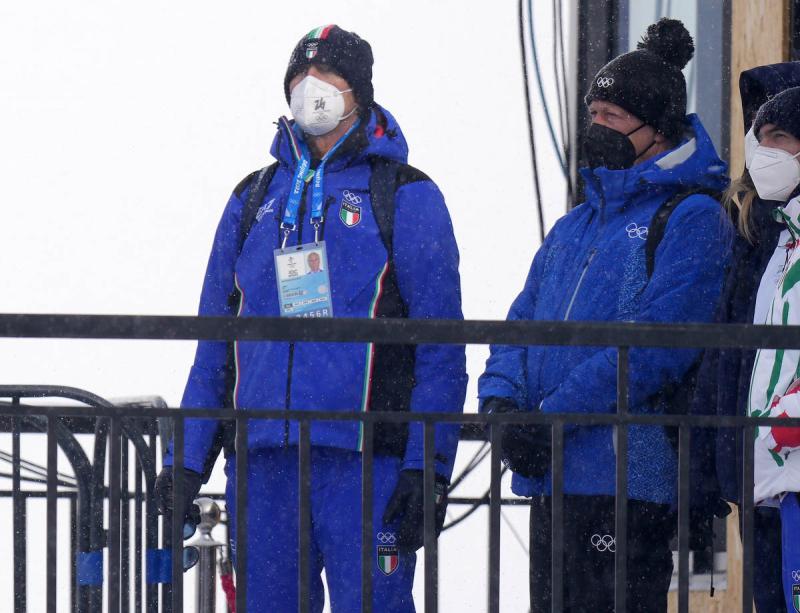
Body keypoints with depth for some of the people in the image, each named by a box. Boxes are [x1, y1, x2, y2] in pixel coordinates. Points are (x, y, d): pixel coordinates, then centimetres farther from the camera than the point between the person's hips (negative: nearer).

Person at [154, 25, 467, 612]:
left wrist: (429, 469, -11)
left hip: (365, 464, -4)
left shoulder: (406, 196, 3)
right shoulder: (254, 199, 17)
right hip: (263, 464, 4)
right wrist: (187, 460, 10)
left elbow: (441, 349, -2)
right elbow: (214, 341, 19)